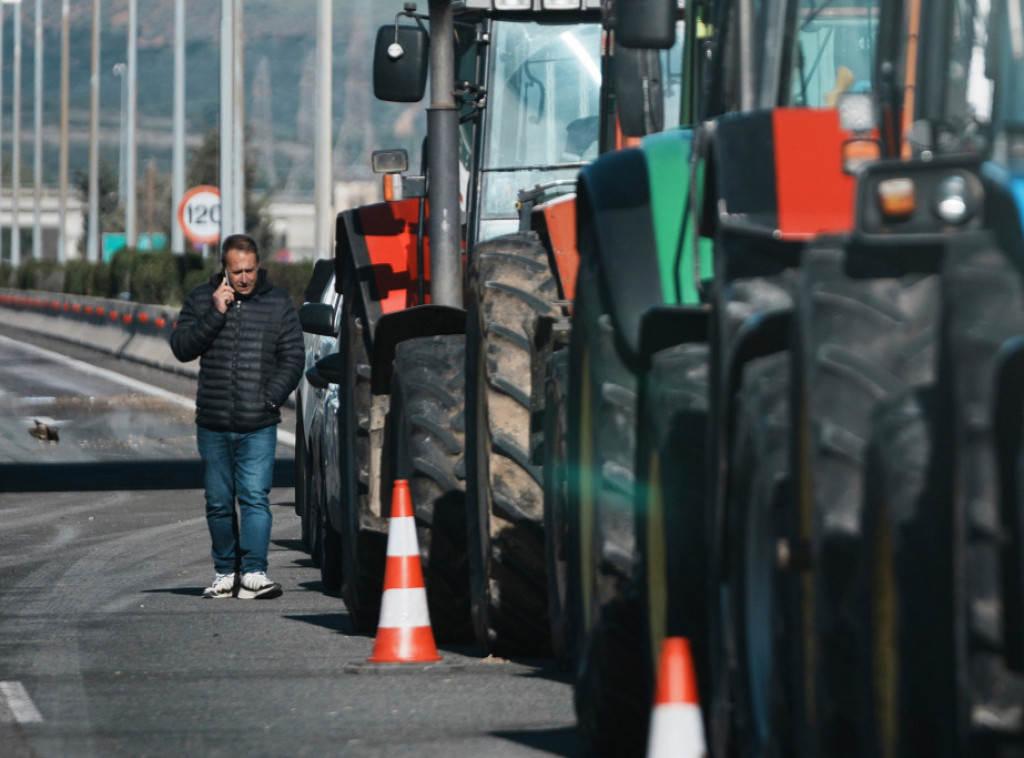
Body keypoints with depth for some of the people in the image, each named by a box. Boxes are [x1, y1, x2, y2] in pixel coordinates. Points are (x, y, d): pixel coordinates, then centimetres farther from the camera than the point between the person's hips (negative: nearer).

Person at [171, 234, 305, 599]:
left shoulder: (278, 303, 6)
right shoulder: (201, 299, 7)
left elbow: (293, 358, 6)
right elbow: (181, 347, -2)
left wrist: (271, 398, -6)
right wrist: (215, 314, -12)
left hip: (259, 427, -2)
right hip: (212, 425, 2)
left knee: (255, 498, -12)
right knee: (219, 502, 6)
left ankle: (254, 573, -16)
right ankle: (225, 573, 15)